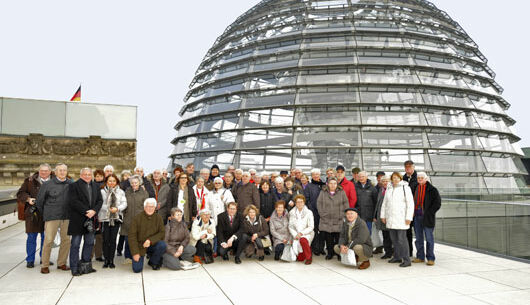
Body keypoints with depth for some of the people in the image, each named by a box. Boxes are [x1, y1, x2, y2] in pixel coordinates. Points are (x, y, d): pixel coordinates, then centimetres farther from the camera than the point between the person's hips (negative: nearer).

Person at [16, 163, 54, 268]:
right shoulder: (30, 181, 3)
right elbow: (20, 193, 6)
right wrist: (28, 199, -12)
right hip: (33, 213, -1)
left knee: (46, 237, 9)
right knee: (31, 237, 3)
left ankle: (44, 258, 23)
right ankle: (30, 260, 15)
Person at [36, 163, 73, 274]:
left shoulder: (71, 184, 4)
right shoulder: (47, 184, -2)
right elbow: (39, 200, 6)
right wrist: (44, 214, 12)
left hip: (67, 217, 3)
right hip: (52, 217, -3)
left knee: (66, 240, 6)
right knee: (48, 240, -3)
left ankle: (61, 263, 20)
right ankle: (45, 265, 10)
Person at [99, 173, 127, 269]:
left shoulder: (121, 192, 9)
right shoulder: (102, 191, 4)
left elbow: (124, 203, 3)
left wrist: (117, 208, -13)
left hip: (116, 218, 1)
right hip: (105, 218, -1)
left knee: (113, 239, 2)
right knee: (105, 239, -1)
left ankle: (111, 260, 10)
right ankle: (106, 260, 10)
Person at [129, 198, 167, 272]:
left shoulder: (158, 218, -2)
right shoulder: (137, 218, -8)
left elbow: (162, 233, -6)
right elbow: (132, 236, -10)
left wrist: (150, 240, -23)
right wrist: (135, 253, -15)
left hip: (152, 245, 2)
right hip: (139, 246, -2)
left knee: (163, 245, -29)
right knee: (137, 269, -14)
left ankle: (153, 262, 0)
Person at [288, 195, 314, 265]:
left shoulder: (308, 212, -6)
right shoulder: (292, 213, 2)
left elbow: (311, 227, -7)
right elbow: (290, 227, 4)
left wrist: (301, 233, -17)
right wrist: (295, 235, -12)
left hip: (307, 233, -2)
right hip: (296, 235, 2)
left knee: (303, 240, -38)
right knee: (300, 259, -9)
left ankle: (309, 257, -16)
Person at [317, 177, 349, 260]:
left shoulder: (342, 192, 6)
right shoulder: (323, 193, 7)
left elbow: (346, 205, 6)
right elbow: (319, 204, 6)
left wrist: (343, 215, -1)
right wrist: (323, 214, -1)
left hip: (339, 221, -1)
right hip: (326, 220, 1)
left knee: (338, 238, -2)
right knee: (328, 238, 2)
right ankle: (330, 253, 15)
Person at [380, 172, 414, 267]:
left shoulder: (405, 188, -5)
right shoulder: (389, 188, 13)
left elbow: (410, 204, -9)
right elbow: (384, 203, 19)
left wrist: (408, 217, -13)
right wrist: (383, 215, 15)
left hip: (401, 218, -6)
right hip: (391, 218, 6)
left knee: (401, 239, -8)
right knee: (394, 238, 11)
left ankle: (406, 260, -2)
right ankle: (397, 257, 23)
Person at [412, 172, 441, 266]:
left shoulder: (432, 190, -5)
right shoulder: (415, 188, 11)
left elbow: (437, 203, -9)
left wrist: (429, 213, -12)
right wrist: (413, 211, 10)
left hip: (427, 218, -5)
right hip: (417, 217, 6)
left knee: (429, 238, 0)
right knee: (418, 238, 11)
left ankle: (430, 258, 8)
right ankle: (420, 257, 21)